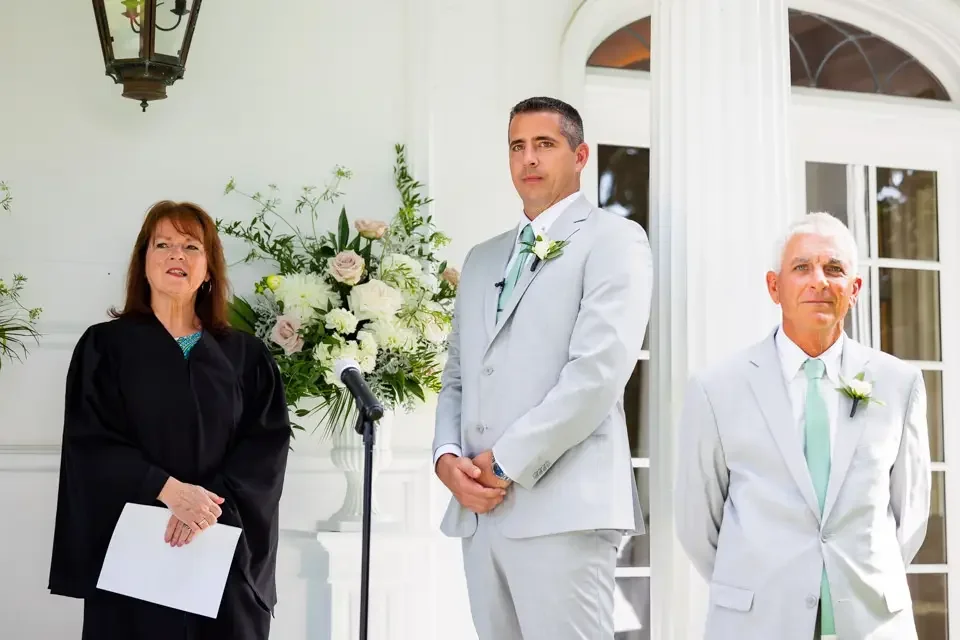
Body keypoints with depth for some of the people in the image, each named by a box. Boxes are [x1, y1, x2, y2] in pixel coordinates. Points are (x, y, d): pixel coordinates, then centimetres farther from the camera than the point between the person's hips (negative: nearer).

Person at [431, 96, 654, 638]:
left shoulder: (613, 240, 0)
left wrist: (506, 465, -13)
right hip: (479, 508, 6)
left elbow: (598, 371, -12)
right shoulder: (482, 259, 22)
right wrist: (447, 457, 0)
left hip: (562, 505, -6)